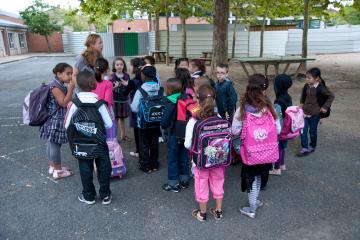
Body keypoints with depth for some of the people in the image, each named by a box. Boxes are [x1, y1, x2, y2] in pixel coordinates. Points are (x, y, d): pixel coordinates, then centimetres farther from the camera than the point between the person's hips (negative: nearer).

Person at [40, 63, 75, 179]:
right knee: (55, 145, 0)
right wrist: (71, 88, -24)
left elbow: (65, 102, 17)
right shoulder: (55, 86, -20)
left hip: (56, 121, 10)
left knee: (52, 144, 18)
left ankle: (52, 166, 31)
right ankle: (58, 171, 11)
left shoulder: (60, 85, 10)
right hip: (56, 121, -10)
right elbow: (64, 103, -24)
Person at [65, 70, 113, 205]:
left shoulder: (73, 103, -13)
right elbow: (109, 124, -16)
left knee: (85, 169, 16)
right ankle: (105, 195, 24)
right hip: (99, 141, -1)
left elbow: (67, 125, -9)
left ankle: (88, 196, 28)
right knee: (103, 167, 14)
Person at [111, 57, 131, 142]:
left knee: (122, 118, 16)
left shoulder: (127, 76, 2)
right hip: (115, 100, -3)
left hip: (124, 100, 3)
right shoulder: (112, 76, -7)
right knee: (115, 118, 0)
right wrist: (115, 87, -24)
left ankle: (123, 135, 29)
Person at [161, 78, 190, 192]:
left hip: (174, 134, -6)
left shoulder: (171, 102, -18)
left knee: (172, 158, 6)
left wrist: (164, 126, 0)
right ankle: (184, 180, 30)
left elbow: (165, 119, -19)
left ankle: (173, 184, 14)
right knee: (183, 156, 17)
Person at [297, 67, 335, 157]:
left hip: (315, 113, -4)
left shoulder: (321, 88, -16)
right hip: (305, 112, 4)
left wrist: (325, 107, -10)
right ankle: (304, 148, 7)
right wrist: (301, 103, 10)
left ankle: (312, 146, 31)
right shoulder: (306, 86, -2)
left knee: (312, 131, 10)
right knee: (303, 130, -1)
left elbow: (331, 96, -9)